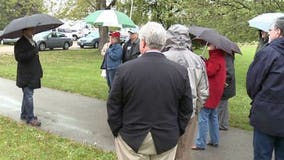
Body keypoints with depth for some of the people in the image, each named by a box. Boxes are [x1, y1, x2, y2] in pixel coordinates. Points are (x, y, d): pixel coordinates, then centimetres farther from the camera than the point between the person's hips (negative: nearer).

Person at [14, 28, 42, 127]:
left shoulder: (32, 42, 16)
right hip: (25, 75, -9)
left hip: (33, 74, 9)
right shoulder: (20, 43, -12)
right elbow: (18, 57, -24)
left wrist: (39, 72, 16)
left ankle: (24, 115, 28)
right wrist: (32, 53, -23)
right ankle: (30, 118, -2)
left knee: (27, 95, 16)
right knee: (29, 96, -7)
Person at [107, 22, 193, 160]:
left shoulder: (125, 69, -12)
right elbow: (186, 110, 0)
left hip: (132, 138, -1)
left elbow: (114, 106, -5)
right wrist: (176, 133, 12)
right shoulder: (181, 71, -7)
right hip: (166, 141, 2)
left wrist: (117, 132, 7)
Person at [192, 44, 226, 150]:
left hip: (210, 92, -11)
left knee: (203, 118, -6)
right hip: (215, 92, 11)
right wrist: (204, 62, -6)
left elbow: (209, 71, -24)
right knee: (213, 116, 18)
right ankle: (214, 141, 26)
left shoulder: (216, 58, -18)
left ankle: (200, 144, -1)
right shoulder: (219, 55, 13)